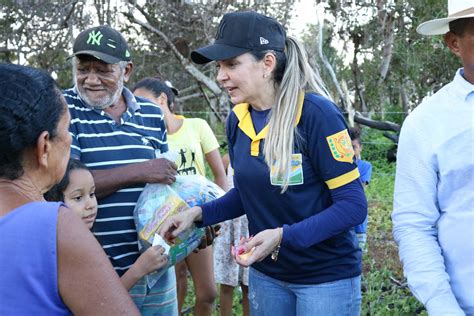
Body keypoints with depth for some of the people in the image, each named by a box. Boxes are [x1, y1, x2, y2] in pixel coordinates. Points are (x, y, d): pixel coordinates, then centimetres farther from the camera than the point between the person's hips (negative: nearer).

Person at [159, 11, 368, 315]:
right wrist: (198, 213, -3)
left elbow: (353, 205, -19)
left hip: (327, 276, -5)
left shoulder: (316, 114, -20)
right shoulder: (238, 120, -2)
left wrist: (283, 236, -29)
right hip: (266, 273, 6)